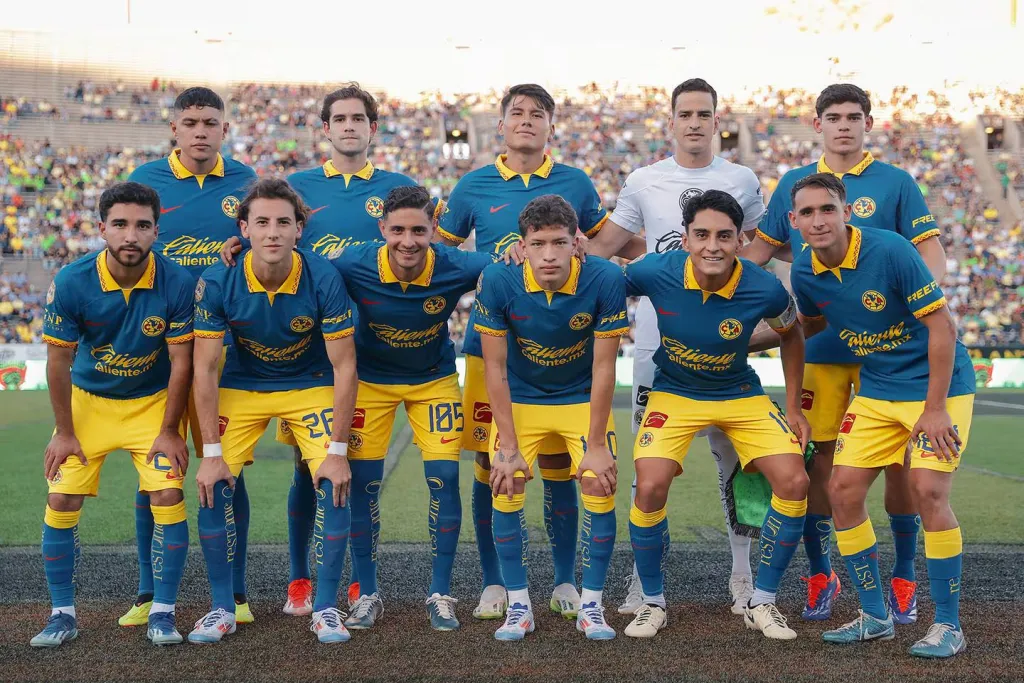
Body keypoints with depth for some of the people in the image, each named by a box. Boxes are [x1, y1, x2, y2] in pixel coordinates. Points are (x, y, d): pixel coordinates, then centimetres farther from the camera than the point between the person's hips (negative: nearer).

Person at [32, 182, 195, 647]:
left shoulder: (177, 283, -21)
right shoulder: (71, 283, -20)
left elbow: (180, 361, -12)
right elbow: (58, 362, -10)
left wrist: (169, 430, -9)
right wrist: (64, 432, -6)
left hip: (153, 401, -1)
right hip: (86, 401, 1)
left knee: (168, 496, -13)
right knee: (61, 501, -5)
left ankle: (162, 613, 2)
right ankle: (63, 614, 12)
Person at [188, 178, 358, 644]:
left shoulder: (323, 279, -24)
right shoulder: (217, 282, -22)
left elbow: (344, 366, -18)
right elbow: (204, 368, -15)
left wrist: (337, 451, -19)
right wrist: (211, 453, -18)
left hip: (312, 387, -1)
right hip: (241, 387, 1)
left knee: (334, 487, -15)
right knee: (213, 489, -11)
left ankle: (326, 609, 1)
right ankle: (222, 608, 6)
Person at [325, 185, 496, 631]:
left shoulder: (457, 268, -25)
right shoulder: (352, 266, -26)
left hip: (435, 380, 0)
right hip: (370, 380, 0)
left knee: (444, 479, -6)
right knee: (363, 483, -2)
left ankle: (441, 594, 10)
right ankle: (367, 595, 15)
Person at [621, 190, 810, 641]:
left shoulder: (765, 289, -21)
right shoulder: (654, 272, -23)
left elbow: (791, 336, 1)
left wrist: (793, 408, 2)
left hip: (742, 396, 1)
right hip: (674, 394, -1)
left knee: (793, 482, -13)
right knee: (650, 487, -21)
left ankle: (761, 604, 7)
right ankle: (653, 603, 4)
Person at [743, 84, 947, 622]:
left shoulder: (896, 183, 1)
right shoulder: (793, 184, 9)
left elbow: (931, 254, -2)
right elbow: (760, 250, 16)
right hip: (817, 347, 2)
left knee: (898, 460, 1)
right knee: (817, 458, 5)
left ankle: (903, 578, 16)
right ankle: (820, 576, 19)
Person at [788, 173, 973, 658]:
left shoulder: (890, 250, -22)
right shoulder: (804, 272, -5)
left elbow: (942, 326, -18)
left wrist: (935, 408, -19)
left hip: (938, 385, -6)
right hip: (875, 392, 6)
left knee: (927, 491, -18)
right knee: (842, 489, -2)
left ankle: (948, 625, -2)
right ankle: (875, 617, 13)